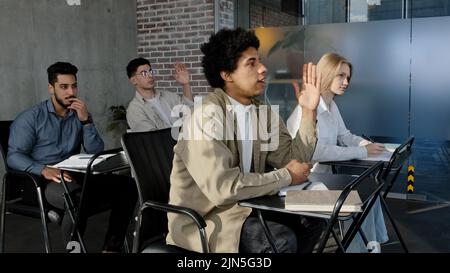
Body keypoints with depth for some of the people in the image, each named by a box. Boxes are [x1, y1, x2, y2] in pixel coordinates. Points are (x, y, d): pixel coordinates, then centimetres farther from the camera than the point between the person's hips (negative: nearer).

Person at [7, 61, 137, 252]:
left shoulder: (80, 115, 14)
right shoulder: (30, 118, 1)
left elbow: (96, 152, 3)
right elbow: (14, 155, -10)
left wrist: (86, 120, -10)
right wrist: (44, 170, -29)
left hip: (74, 176, 5)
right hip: (40, 181, -4)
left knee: (127, 185, -17)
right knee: (78, 197, -38)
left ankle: (112, 247, -10)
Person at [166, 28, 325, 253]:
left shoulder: (263, 112, 2)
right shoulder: (206, 115, -21)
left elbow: (294, 161, 1)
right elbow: (223, 187, -30)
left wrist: (308, 113, -8)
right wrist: (286, 177, -17)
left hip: (243, 206, 8)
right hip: (201, 219, -7)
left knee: (311, 218, 1)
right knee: (282, 240, -24)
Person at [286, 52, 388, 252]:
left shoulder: (332, 105, 10)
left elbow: (344, 136, 18)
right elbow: (316, 152, -31)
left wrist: (366, 144, -4)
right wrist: (362, 152, -27)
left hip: (326, 174, 9)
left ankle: (371, 243, 8)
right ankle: (360, 246, 6)